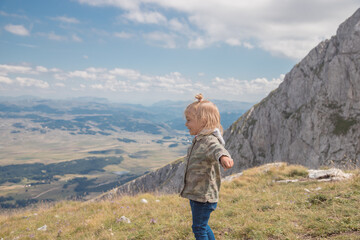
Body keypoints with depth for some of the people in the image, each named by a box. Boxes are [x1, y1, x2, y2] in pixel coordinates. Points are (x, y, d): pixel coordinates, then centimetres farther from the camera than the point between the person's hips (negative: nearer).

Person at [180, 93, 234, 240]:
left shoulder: (210, 141, -25)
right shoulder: (199, 139, 6)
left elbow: (218, 149, -49)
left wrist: (223, 157, -70)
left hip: (204, 196, -10)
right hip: (195, 193, 10)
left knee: (198, 228, 2)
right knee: (202, 226, 24)